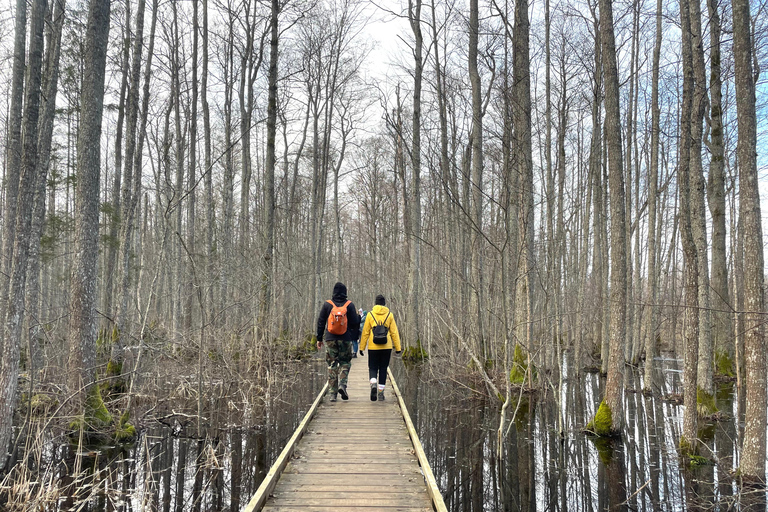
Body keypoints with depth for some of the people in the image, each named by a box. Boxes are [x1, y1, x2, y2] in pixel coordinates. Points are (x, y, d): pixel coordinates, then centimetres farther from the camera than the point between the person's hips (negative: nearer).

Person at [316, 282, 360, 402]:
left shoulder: (327, 304, 3)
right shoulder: (350, 305, -1)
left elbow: (320, 322, 4)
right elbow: (354, 323, -3)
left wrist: (319, 339, 10)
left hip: (330, 339, 1)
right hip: (345, 339, -1)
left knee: (332, 365, 6)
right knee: (345, 363, 13)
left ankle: (332, 393, 5)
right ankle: (342, 384, -10)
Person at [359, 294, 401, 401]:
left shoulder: (370, 314, 0)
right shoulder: (389, 314, 3)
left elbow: (365, 332, 2)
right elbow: (394, 332, 2)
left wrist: (362, 347, 7)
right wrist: (398, 348, 6)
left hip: (373, 347, -1)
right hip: (386, 347, 1)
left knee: (373, 368, 7)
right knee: (383, 369, 11)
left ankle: (373, 384, -21)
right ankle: (381, 392, 10)